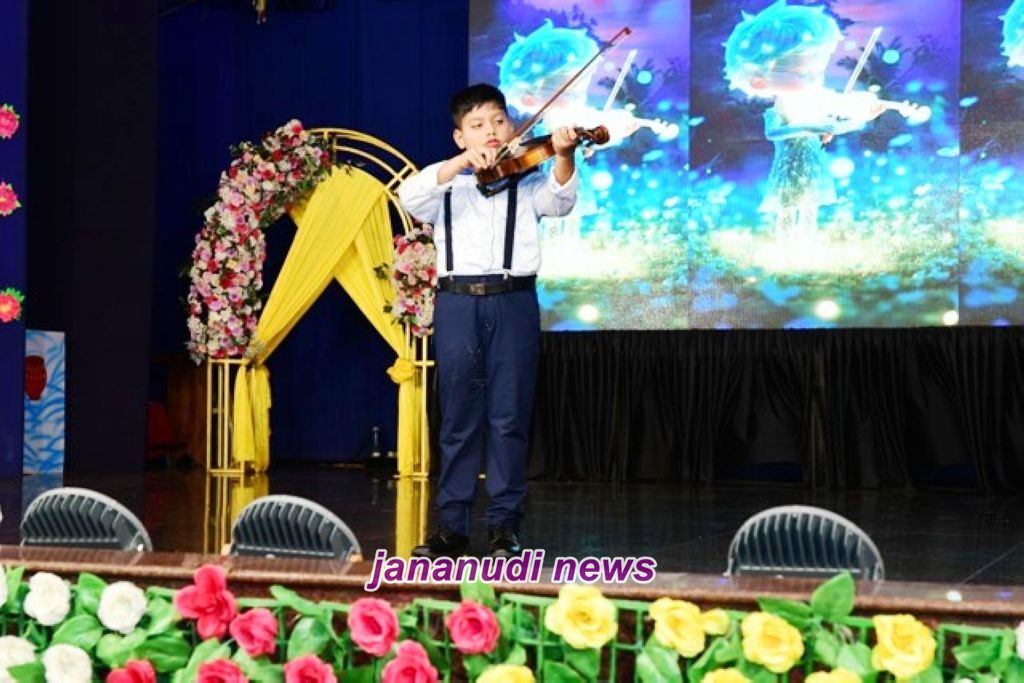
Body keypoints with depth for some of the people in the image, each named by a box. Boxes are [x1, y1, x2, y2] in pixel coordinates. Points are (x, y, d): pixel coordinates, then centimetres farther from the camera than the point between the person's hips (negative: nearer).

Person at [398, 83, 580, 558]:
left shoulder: (526, 180, 10)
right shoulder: (446, 184, 12)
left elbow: (559, 201, -10)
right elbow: (410, 198, -9)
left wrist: (564, 158, -30)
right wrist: (461, 163, -20)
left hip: (513, 303, -1)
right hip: (457, 303, 1)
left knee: (509, 418, 0)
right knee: (459, 418, 5)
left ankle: (504, 526, 6)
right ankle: (452, 526, 11)